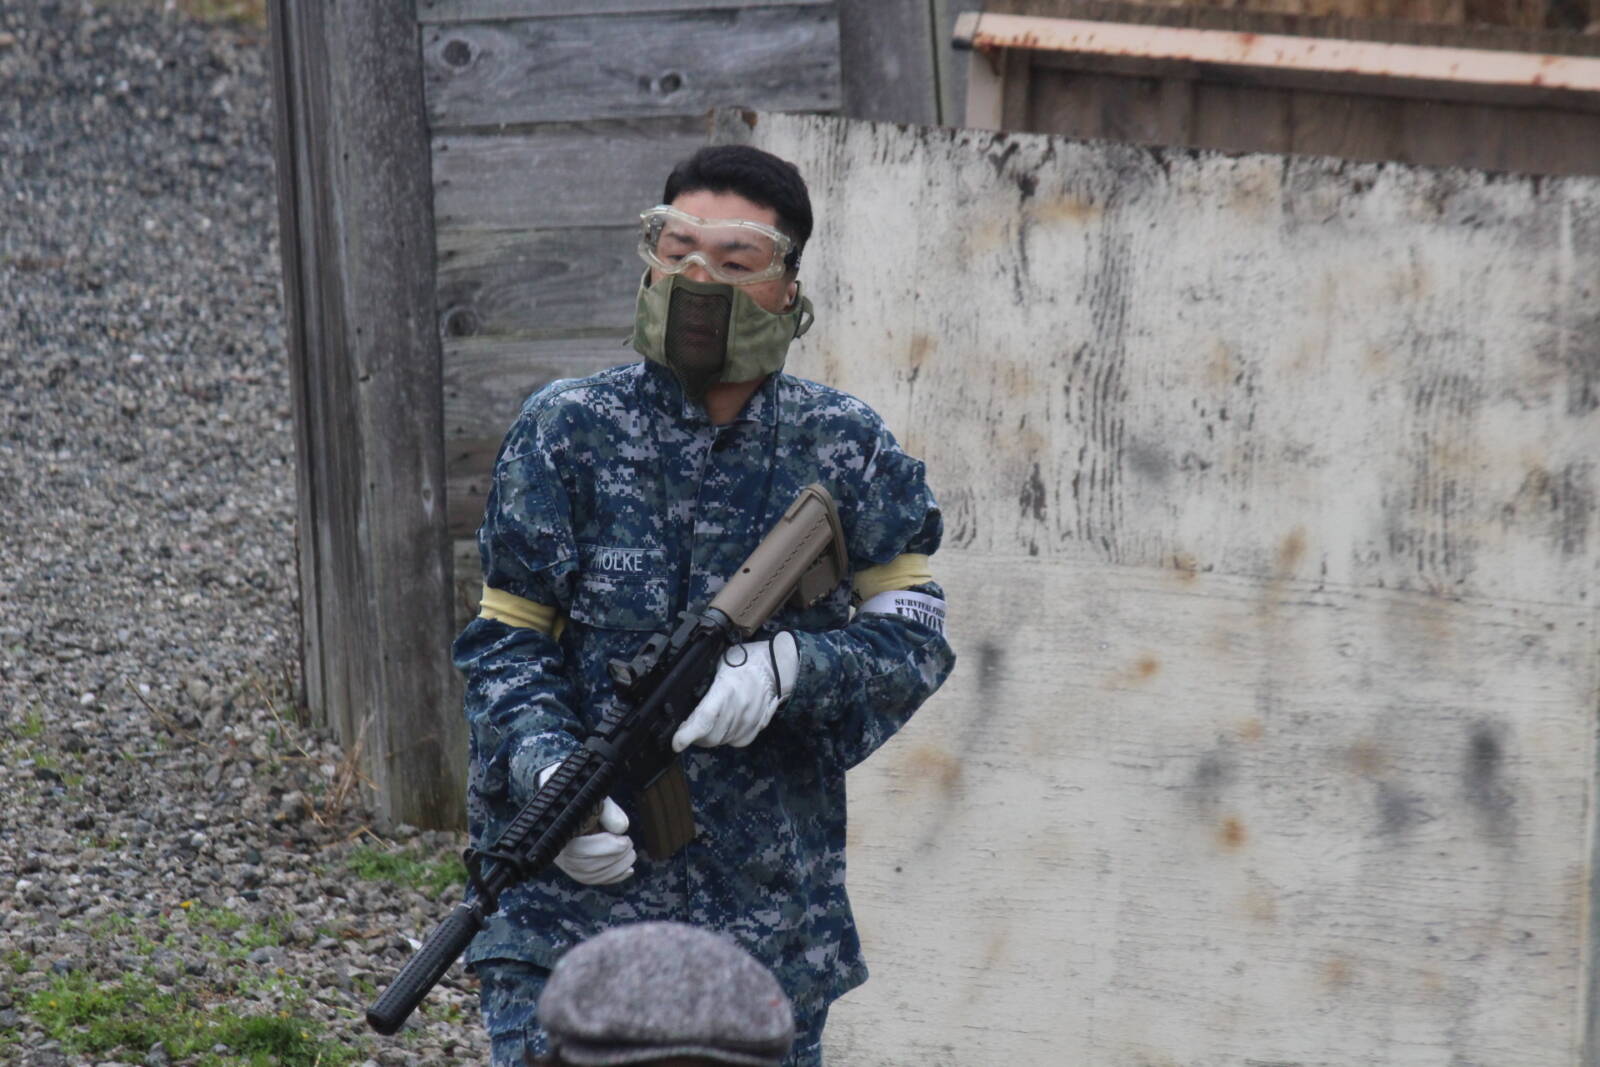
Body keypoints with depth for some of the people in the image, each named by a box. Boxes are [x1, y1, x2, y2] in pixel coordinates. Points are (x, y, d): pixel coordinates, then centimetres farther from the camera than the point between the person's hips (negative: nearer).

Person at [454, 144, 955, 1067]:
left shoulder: (846, 449, 4)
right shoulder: (568, 430, -1)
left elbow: (915, 635, 0)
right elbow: (507, 640, -1)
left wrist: (787, 666, -20)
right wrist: (546, 770, -20)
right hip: (577, 883, -2)